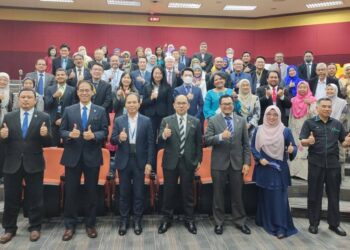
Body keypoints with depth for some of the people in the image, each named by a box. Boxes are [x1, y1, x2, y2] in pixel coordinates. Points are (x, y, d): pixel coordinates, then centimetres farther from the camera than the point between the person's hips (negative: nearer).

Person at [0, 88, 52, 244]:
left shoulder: (43, 118, -1)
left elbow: (48, 143, -4)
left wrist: (45, 135, -25)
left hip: (34, 164, -2)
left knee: (35, 198, 7)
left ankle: (35, 228, 23)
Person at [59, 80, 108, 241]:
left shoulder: (100, 111, 4)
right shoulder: (69, 110, 6)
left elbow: (105, 132, -1)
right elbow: (61, 131, 3)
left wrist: (94, 135, -19)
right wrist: (69, 134, -18)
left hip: (92, 156, 0)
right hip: (72, 156, 1)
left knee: (91, 191, 8)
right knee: (70, 191, 6)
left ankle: (90, 224, 22)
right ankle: (70, 225, 19)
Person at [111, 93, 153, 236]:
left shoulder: (146, 121, 0)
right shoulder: (118, 121, 2)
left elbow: (150, 143, -2)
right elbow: (112, 140, 1)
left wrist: (149, 163, -7)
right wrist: (119, 138, -23)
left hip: (140, 161, -1)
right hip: (124, 161, 1)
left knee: (139, 193, 6)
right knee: (124, 192, 9)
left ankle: (137, 220, 20)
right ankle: (124, 220, 23)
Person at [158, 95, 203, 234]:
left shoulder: (195, 122, 4)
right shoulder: (166, 121, 0)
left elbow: (198, 143, 7)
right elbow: (160, 141, -7)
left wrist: (198, 160, 4)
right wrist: (164, 135, -29)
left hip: (188, 162, 1)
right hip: (171, 162, 0)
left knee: (188, 192, 10)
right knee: (169, 192, 9)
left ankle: (189, 220, 25)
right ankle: (166, 219, 24)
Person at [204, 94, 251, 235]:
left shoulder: (241, 121, 6)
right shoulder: (213, 121, -1)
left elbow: (246, 144, 6)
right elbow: (206, 141, -8)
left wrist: (246, 162, -1)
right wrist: (220, 136, -25)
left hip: (237, 163, 2)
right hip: (219, 163, -1)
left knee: (237, 194, 10)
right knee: (218, 194, 8)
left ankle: (240, 221, 25)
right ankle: (219, 222, 22)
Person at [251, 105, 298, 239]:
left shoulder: (285, 131, -3)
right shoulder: (259, 130, 1)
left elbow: (293, 147, -2)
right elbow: (252, 147, 4)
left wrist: (292, 150, -25)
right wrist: (259, 158, -11)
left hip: (279, 169, -2)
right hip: (263, 169, 2)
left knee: (279, 197, -2)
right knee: (264, 196, 11)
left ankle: (281, 227, 4)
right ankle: (264, 222, 26)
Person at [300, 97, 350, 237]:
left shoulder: (337, 124, 11)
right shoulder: (309, 123, 1)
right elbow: (302, 142, -5)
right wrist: (308, 141, -28)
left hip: (333, 164, 3)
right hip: (316, 163, -3)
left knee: (334, 194, 9)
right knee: (314, 194, 5)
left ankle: (334, 223, 22)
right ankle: (314, 223, 16)